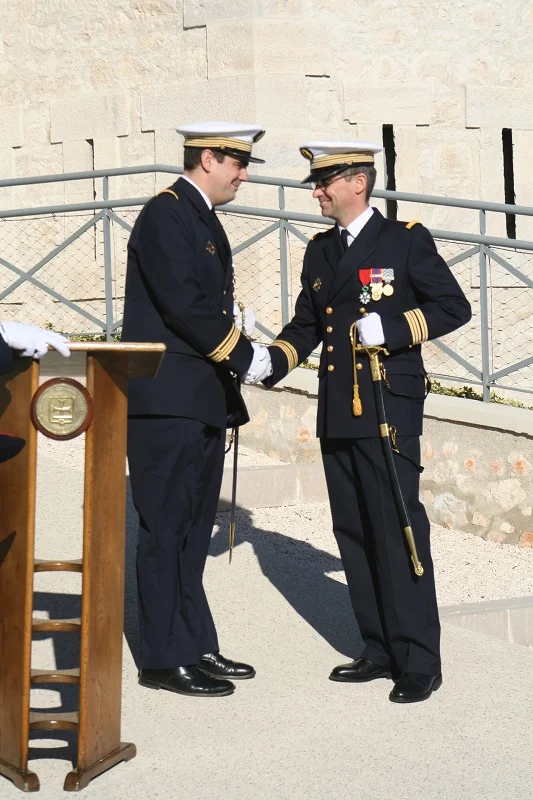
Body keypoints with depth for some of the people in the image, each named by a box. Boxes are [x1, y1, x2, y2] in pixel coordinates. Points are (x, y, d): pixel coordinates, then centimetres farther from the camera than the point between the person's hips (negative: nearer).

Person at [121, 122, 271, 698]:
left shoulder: (204, 221, 19)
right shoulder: (165, 215, -11)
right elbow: (182, 304, -20)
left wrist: (234, 326, 4)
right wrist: (241, 354, -14)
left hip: (203, 403, 10)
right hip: (167, 401, -10)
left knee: (192, 529, 13)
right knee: (166, 529, -4)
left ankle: (196, 647, 21)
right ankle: (166, 659, 2)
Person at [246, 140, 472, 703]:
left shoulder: (406, 240, -2)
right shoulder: (319, 251, 16)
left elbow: (454, 307, -4)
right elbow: (306, 325, 18)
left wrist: (392, 329, -17)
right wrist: (270, 362, 1)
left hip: (389, 409, -7)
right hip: (336, 413, 7)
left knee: (398, 530, -7)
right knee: (353, 533, 10)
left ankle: (419, 662, -1)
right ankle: (379, 649, 20)